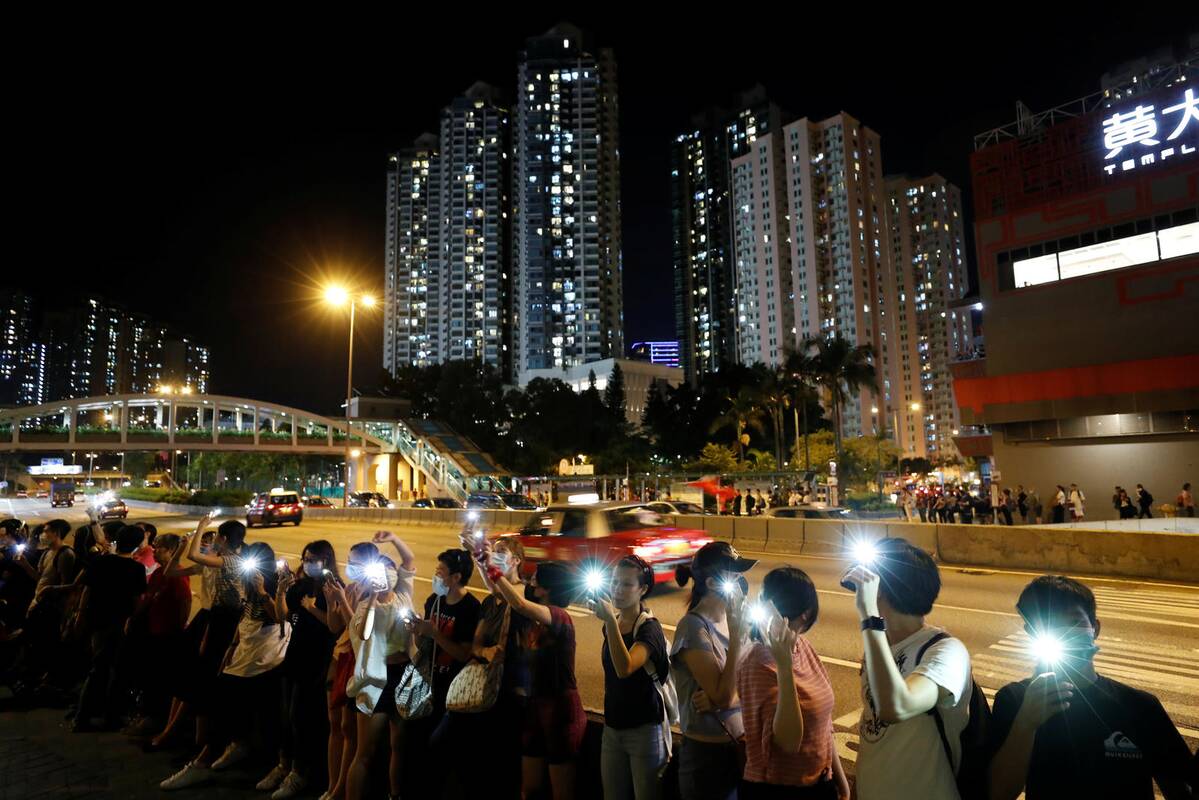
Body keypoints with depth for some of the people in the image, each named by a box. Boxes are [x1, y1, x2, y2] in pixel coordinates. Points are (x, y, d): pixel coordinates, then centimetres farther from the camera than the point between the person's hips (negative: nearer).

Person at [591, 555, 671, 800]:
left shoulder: (649, 628, -17)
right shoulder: (611, 624, 3)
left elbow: (625, 669, -35)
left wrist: (611, 621, -40)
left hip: (644, 729, -6)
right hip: (612, 727, 6)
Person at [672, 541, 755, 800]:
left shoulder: (734, 619, 0)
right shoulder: (694, 627, -19)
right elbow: (724, 697, -22)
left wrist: (719, 698, -17)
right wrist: (736, 636, -25)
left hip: (741, 748, 6)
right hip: (708, 755, -6)